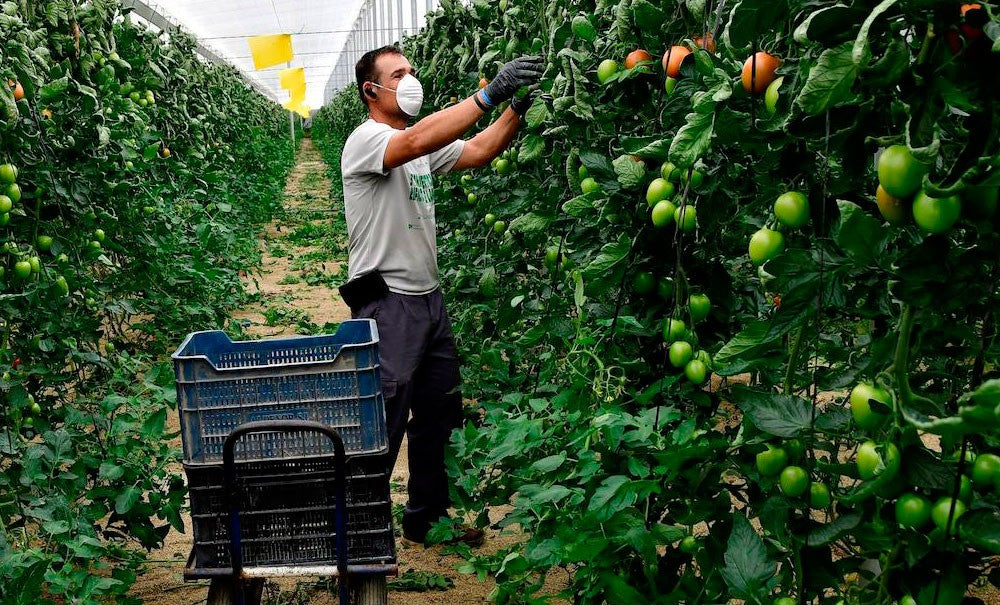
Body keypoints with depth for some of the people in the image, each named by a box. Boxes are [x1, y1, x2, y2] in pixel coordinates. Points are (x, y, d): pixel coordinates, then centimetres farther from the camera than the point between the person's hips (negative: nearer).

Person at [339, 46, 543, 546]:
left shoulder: (424, 145, 14)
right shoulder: (366, 140, -12)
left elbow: (478, 152, 3)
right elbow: (415, 141, -33)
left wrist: (518, 107, -12)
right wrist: (489, 94, -37)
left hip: (428, 298, 9)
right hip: (386, 303, -9)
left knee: (440, 414, 16)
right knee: (383, 426, -6)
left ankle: (426, 517, 31)